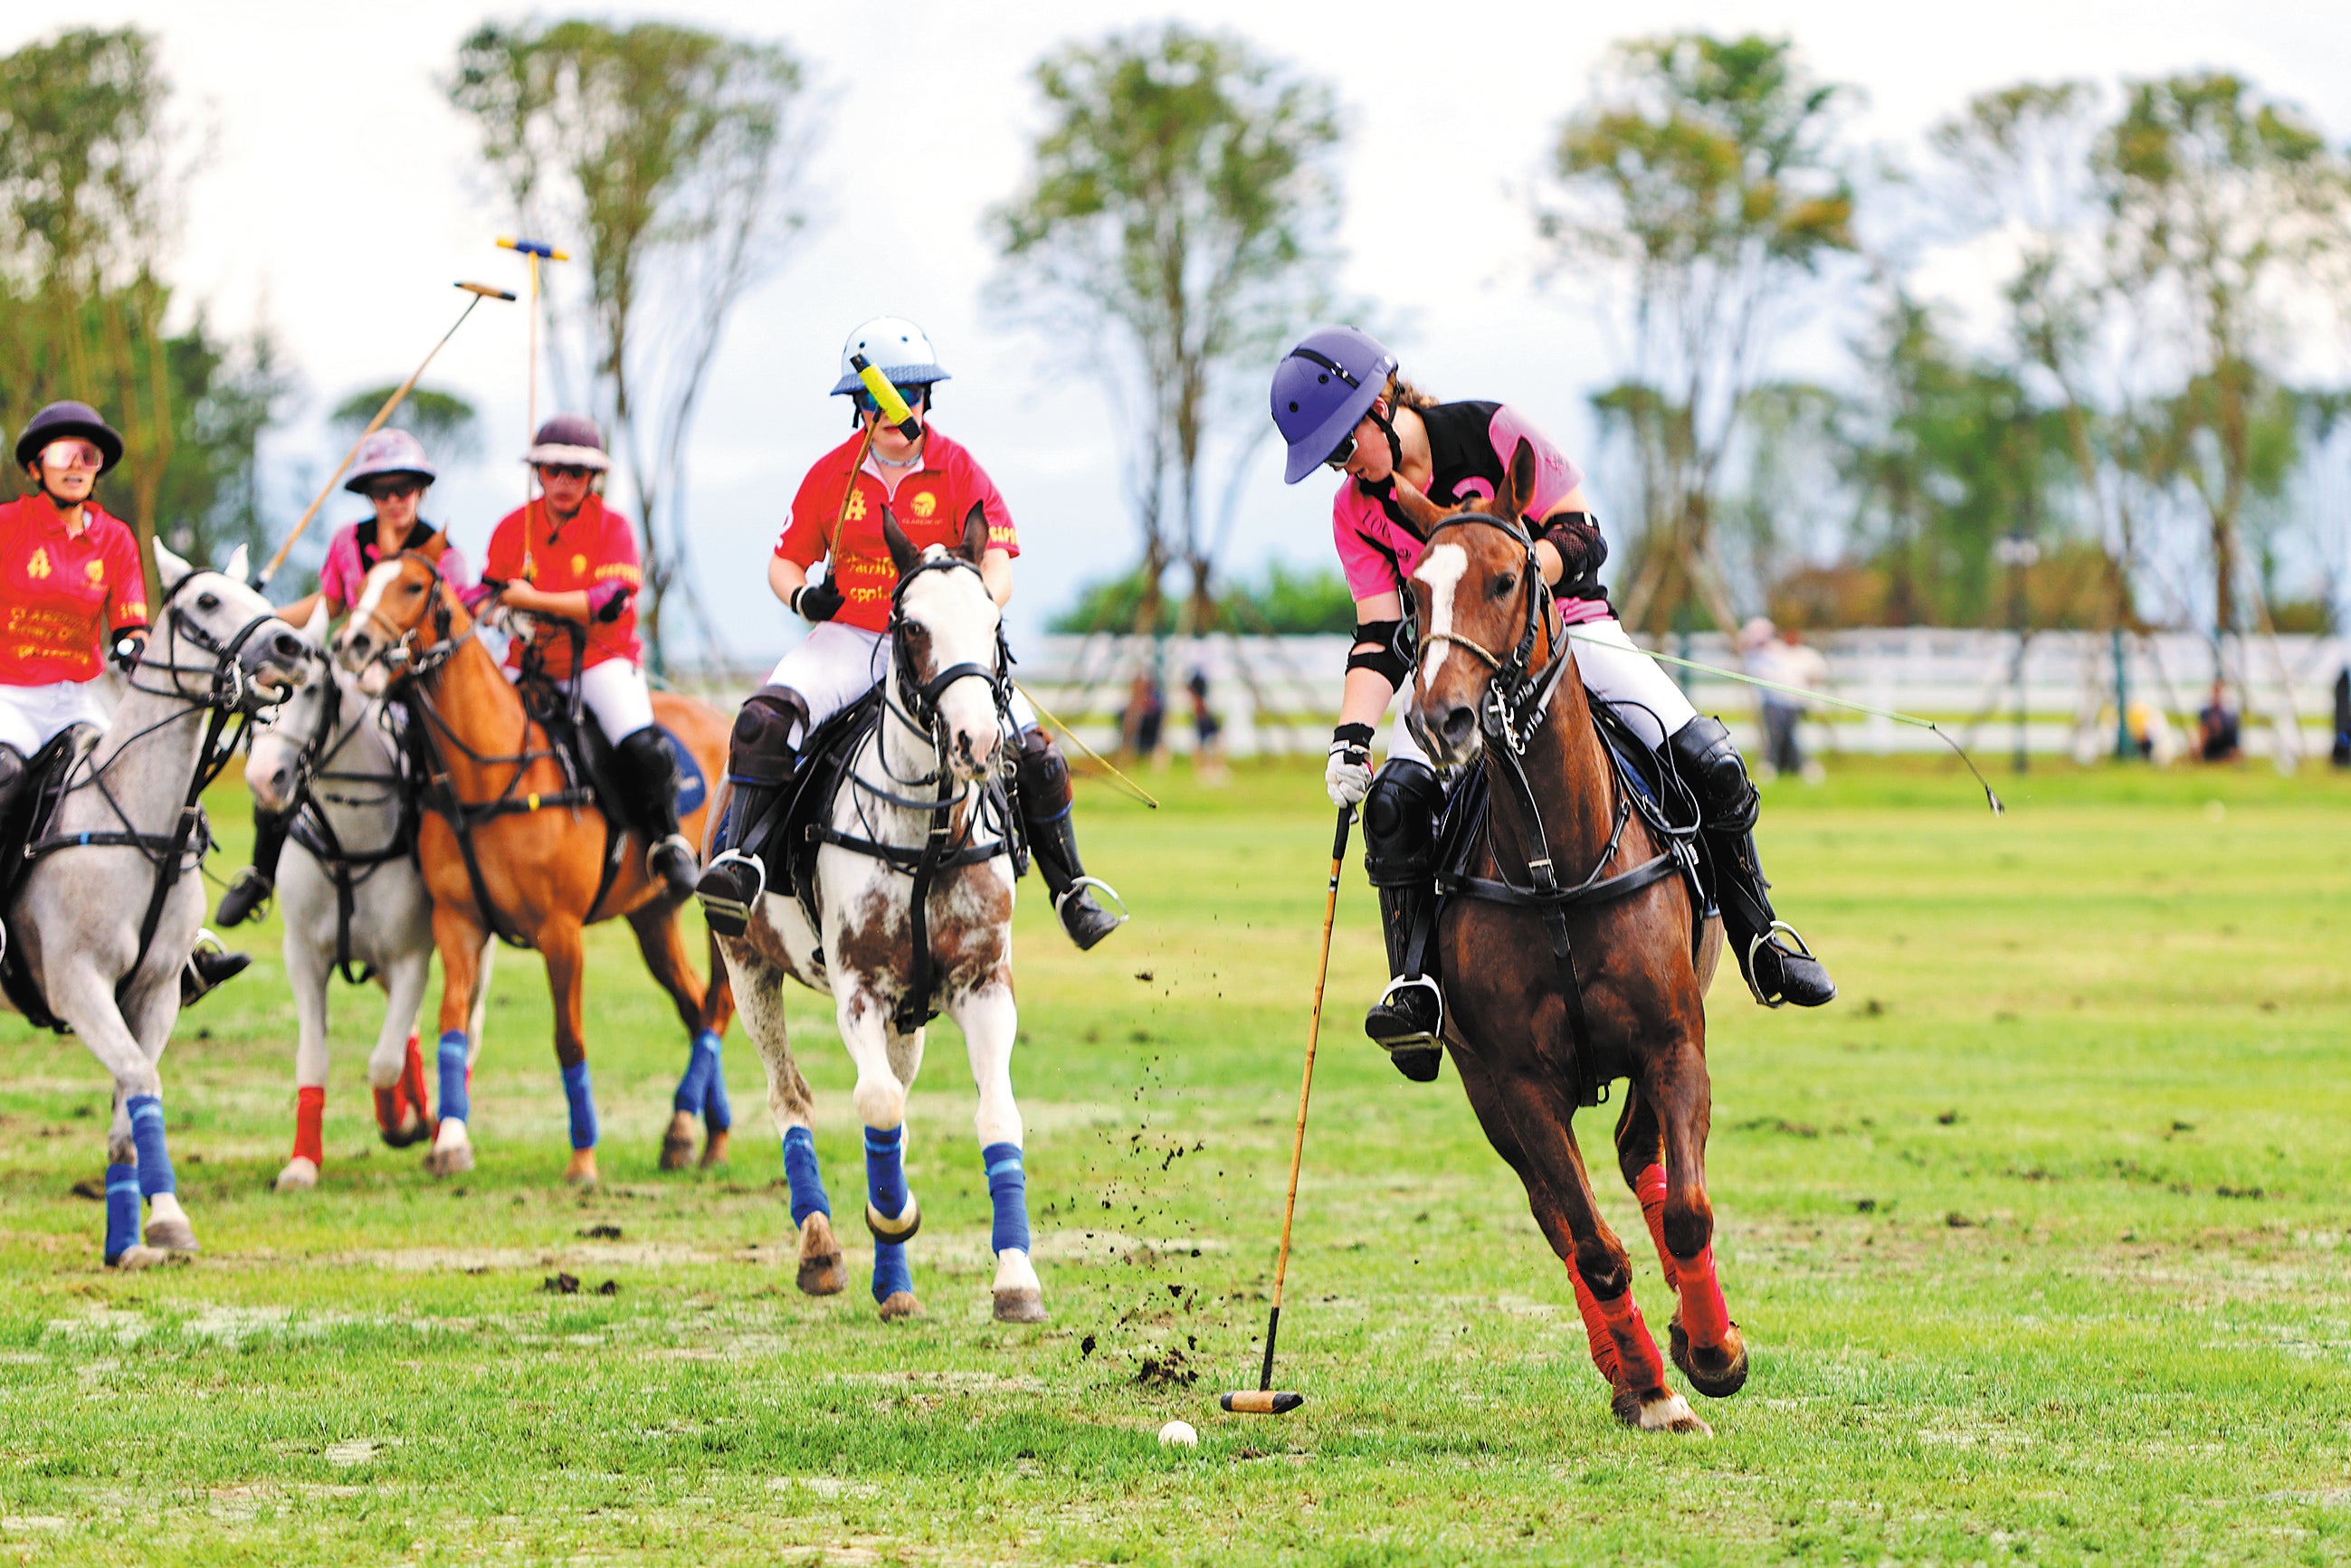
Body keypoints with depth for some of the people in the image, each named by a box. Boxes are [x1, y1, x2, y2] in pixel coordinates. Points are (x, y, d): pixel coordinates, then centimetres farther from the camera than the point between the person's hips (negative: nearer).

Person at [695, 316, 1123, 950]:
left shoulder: (960, 472, -1)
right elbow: (786, 562, 12)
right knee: (765, 719, -29)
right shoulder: (831, 475, 4)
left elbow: (998, 575, -8)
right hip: (849, 638, 0)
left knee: (1034, 754, -15)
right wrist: (803, 598, -13)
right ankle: (737, 860, -24)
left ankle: (1070, 888, 4)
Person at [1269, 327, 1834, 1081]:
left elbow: (1583, 537, -11)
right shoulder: (1356, 510, -2)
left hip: (1570, 629, -2)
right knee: (1395, 799, -26)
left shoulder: (1492, 433, -12)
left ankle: (1760, 941, -1)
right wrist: (1350, 737, -20)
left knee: (1711, 763, -18)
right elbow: (1379, 641, -4)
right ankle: (1416, 984, -24)